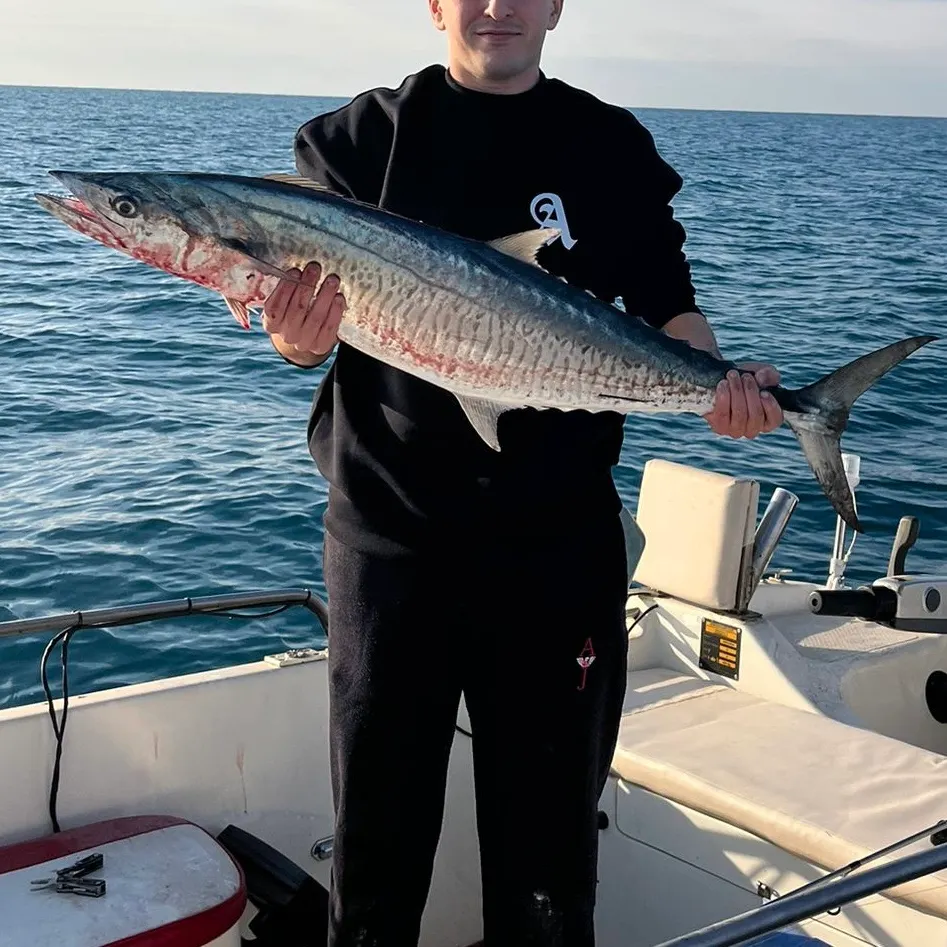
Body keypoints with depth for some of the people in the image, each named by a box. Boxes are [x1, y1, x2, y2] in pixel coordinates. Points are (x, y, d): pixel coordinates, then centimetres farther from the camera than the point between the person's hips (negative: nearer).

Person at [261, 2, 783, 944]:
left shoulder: (610, 146, 7)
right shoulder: (364, 135, 4)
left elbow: (668, 305, 10)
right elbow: (304, 328, 0)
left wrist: (714, 381, -11)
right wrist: (297, 335, -23)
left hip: (558, 535, 1)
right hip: (392, 524, 0)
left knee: (550, 820, 12)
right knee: (379, 815, 10)